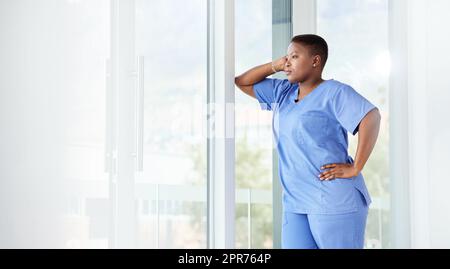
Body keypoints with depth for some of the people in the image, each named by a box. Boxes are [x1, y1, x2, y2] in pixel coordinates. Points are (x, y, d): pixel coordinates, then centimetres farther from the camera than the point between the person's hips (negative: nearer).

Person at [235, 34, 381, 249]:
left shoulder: (333, 92, -7)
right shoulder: (282, 92, 16)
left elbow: (371, 117, -20)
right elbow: (242, 82, 22)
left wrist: (355, 168, -20)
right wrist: (275, 66, 9)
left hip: (334, 201, -7)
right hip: (295, 202, 7)